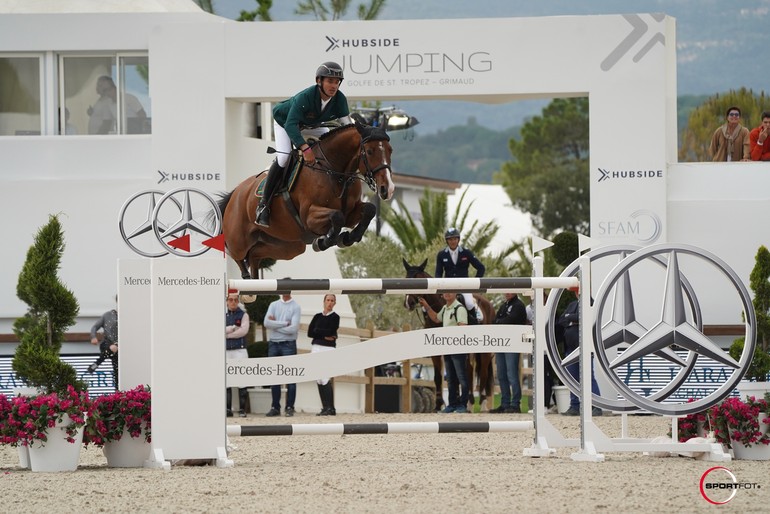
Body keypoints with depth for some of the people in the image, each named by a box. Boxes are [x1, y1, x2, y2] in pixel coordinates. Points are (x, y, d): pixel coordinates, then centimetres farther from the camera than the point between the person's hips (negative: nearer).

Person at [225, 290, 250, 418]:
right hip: (226, 351, 3)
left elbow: (243, 330, -9)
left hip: (239, 350, -3)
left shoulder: (243, 315, 6)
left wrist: (226, 333, -7)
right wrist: (233, 328, -9)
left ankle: (242, 409, -5)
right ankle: (228, 409, 4)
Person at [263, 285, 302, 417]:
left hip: (288, 345, -4)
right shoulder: (274, 305, 10)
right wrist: (285, 323, -10)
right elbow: (266, 323, -5)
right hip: (273, 344, 4)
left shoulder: (295, 307, 0)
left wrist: (275, 325, -7)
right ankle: (275, 407, 11)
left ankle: (290, 408, -1)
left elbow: (293, 328, -12)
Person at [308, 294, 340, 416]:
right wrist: (324, 335, -5)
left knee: (325, 379, -14)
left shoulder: (335, 317, 2)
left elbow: (330, 332, -11)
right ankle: (325, 407, 8)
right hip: (316, 347, 5)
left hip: (328, 348, -5)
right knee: (319, 379, 4)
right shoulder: (318, 316, 15)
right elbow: (310, 333, 4)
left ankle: (330, 408, -13)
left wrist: (317, 331, -1)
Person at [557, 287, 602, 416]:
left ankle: (597, 407, -10)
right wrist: (573, 321, -5)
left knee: (589, 377, -10)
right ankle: (575, 407, 15)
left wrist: (570, 318, -4)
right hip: (571, 346, 8)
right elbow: (561, 321, 12)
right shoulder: (572, 305, 20)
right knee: (573, 378, 9)